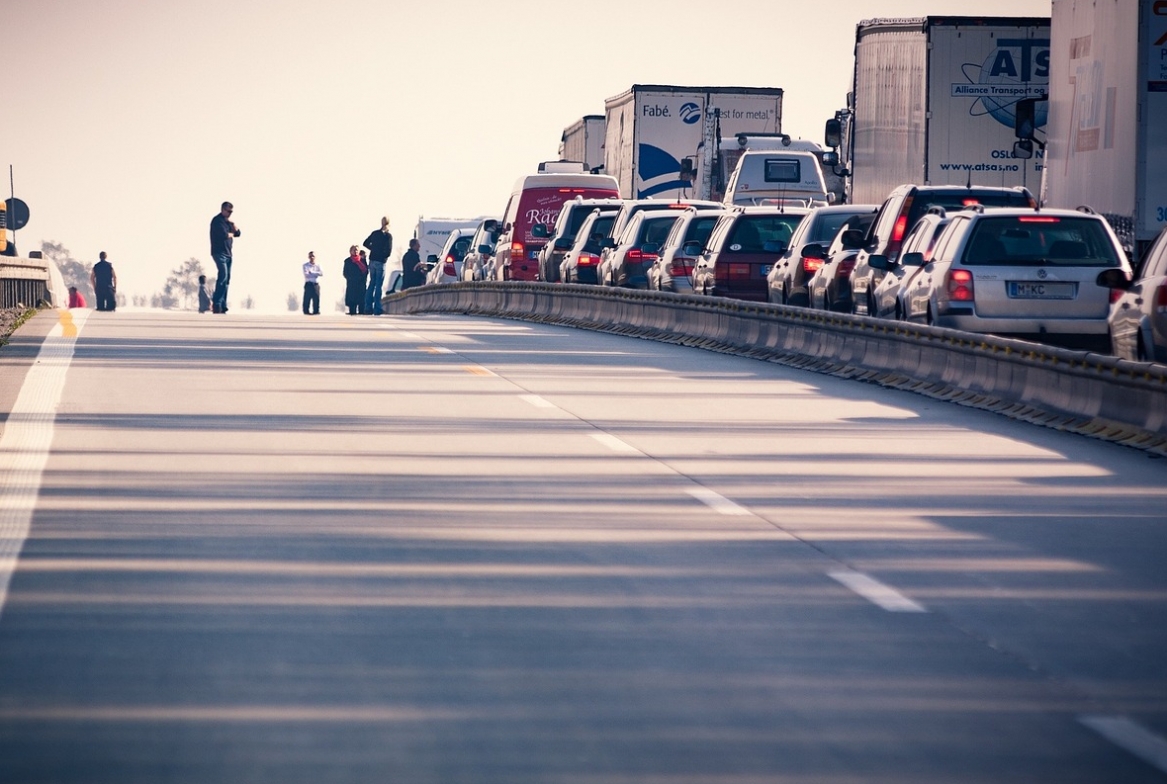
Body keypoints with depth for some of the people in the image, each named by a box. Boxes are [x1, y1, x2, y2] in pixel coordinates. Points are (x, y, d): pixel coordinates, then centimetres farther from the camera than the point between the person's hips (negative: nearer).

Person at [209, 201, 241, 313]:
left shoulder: (227, 221, 19)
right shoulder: (217, 220, -8)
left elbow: (237, 233, 15)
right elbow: (224, 234, -20)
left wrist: (232, 224, -1)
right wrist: (231, 234, 1)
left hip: (227, 253, 9)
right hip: (219, 252, -9)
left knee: (226, 280, 5)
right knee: (223, 276, -20)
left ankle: (223, 306, 5)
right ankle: (216, 303, -24)